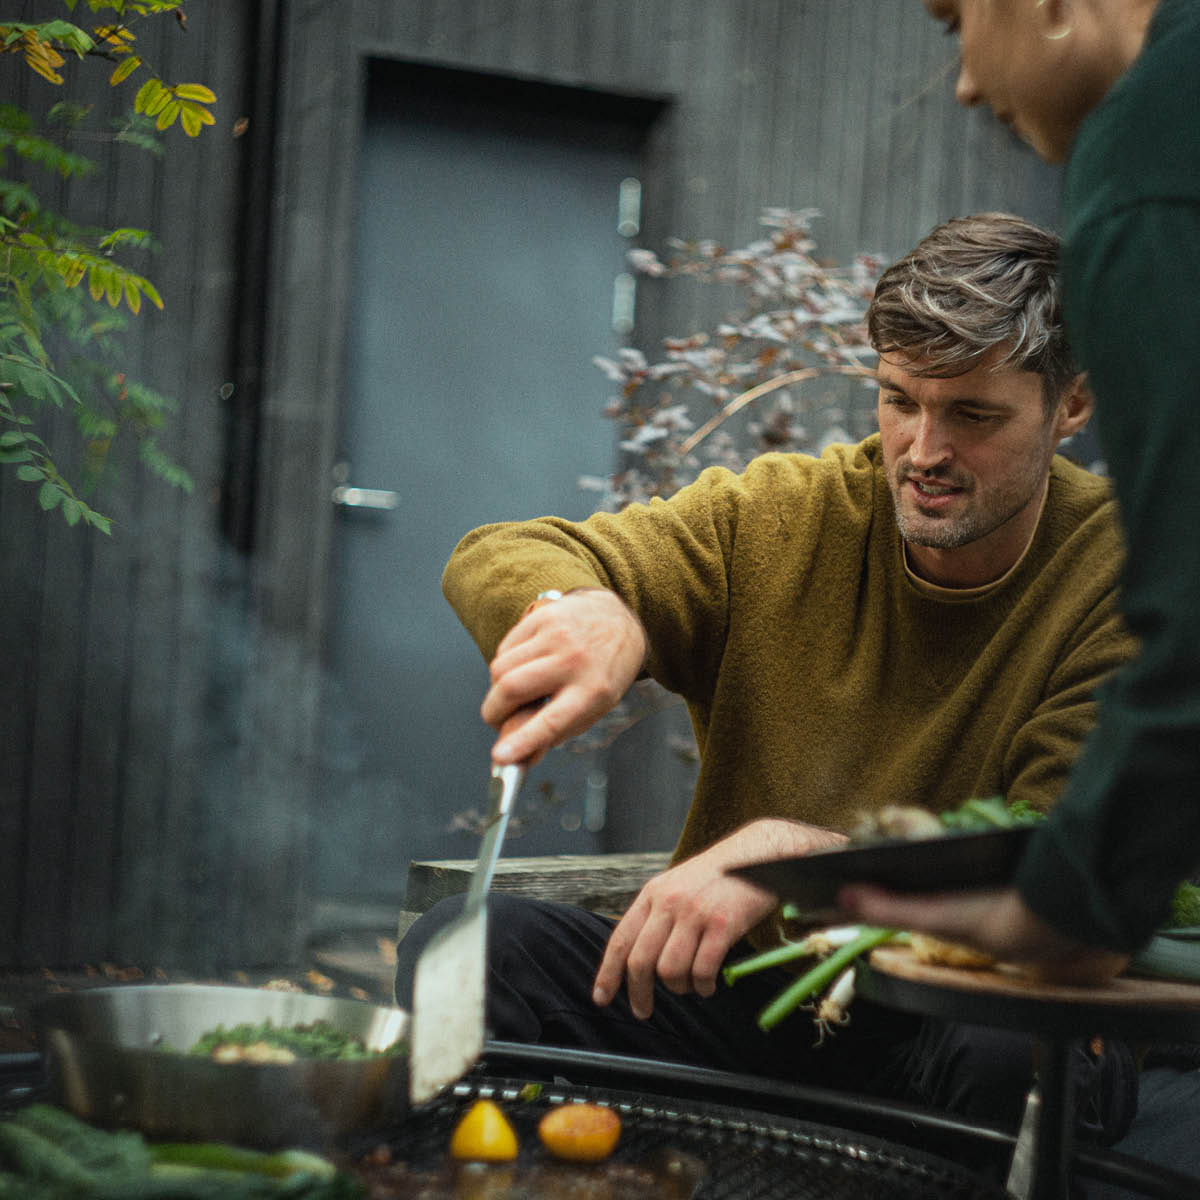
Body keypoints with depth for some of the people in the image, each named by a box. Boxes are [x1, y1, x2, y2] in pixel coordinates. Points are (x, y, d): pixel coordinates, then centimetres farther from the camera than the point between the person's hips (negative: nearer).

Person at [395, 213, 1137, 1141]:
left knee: (1036, 1061, -36)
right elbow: (495, 560, -6)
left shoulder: (1121, 576, -9)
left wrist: (788, 852, -31)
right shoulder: (781, 515, -2)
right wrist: (584, 607, -32)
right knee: (459, 943, -21)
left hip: (939, 1027, -1)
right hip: (726, 991, 2)